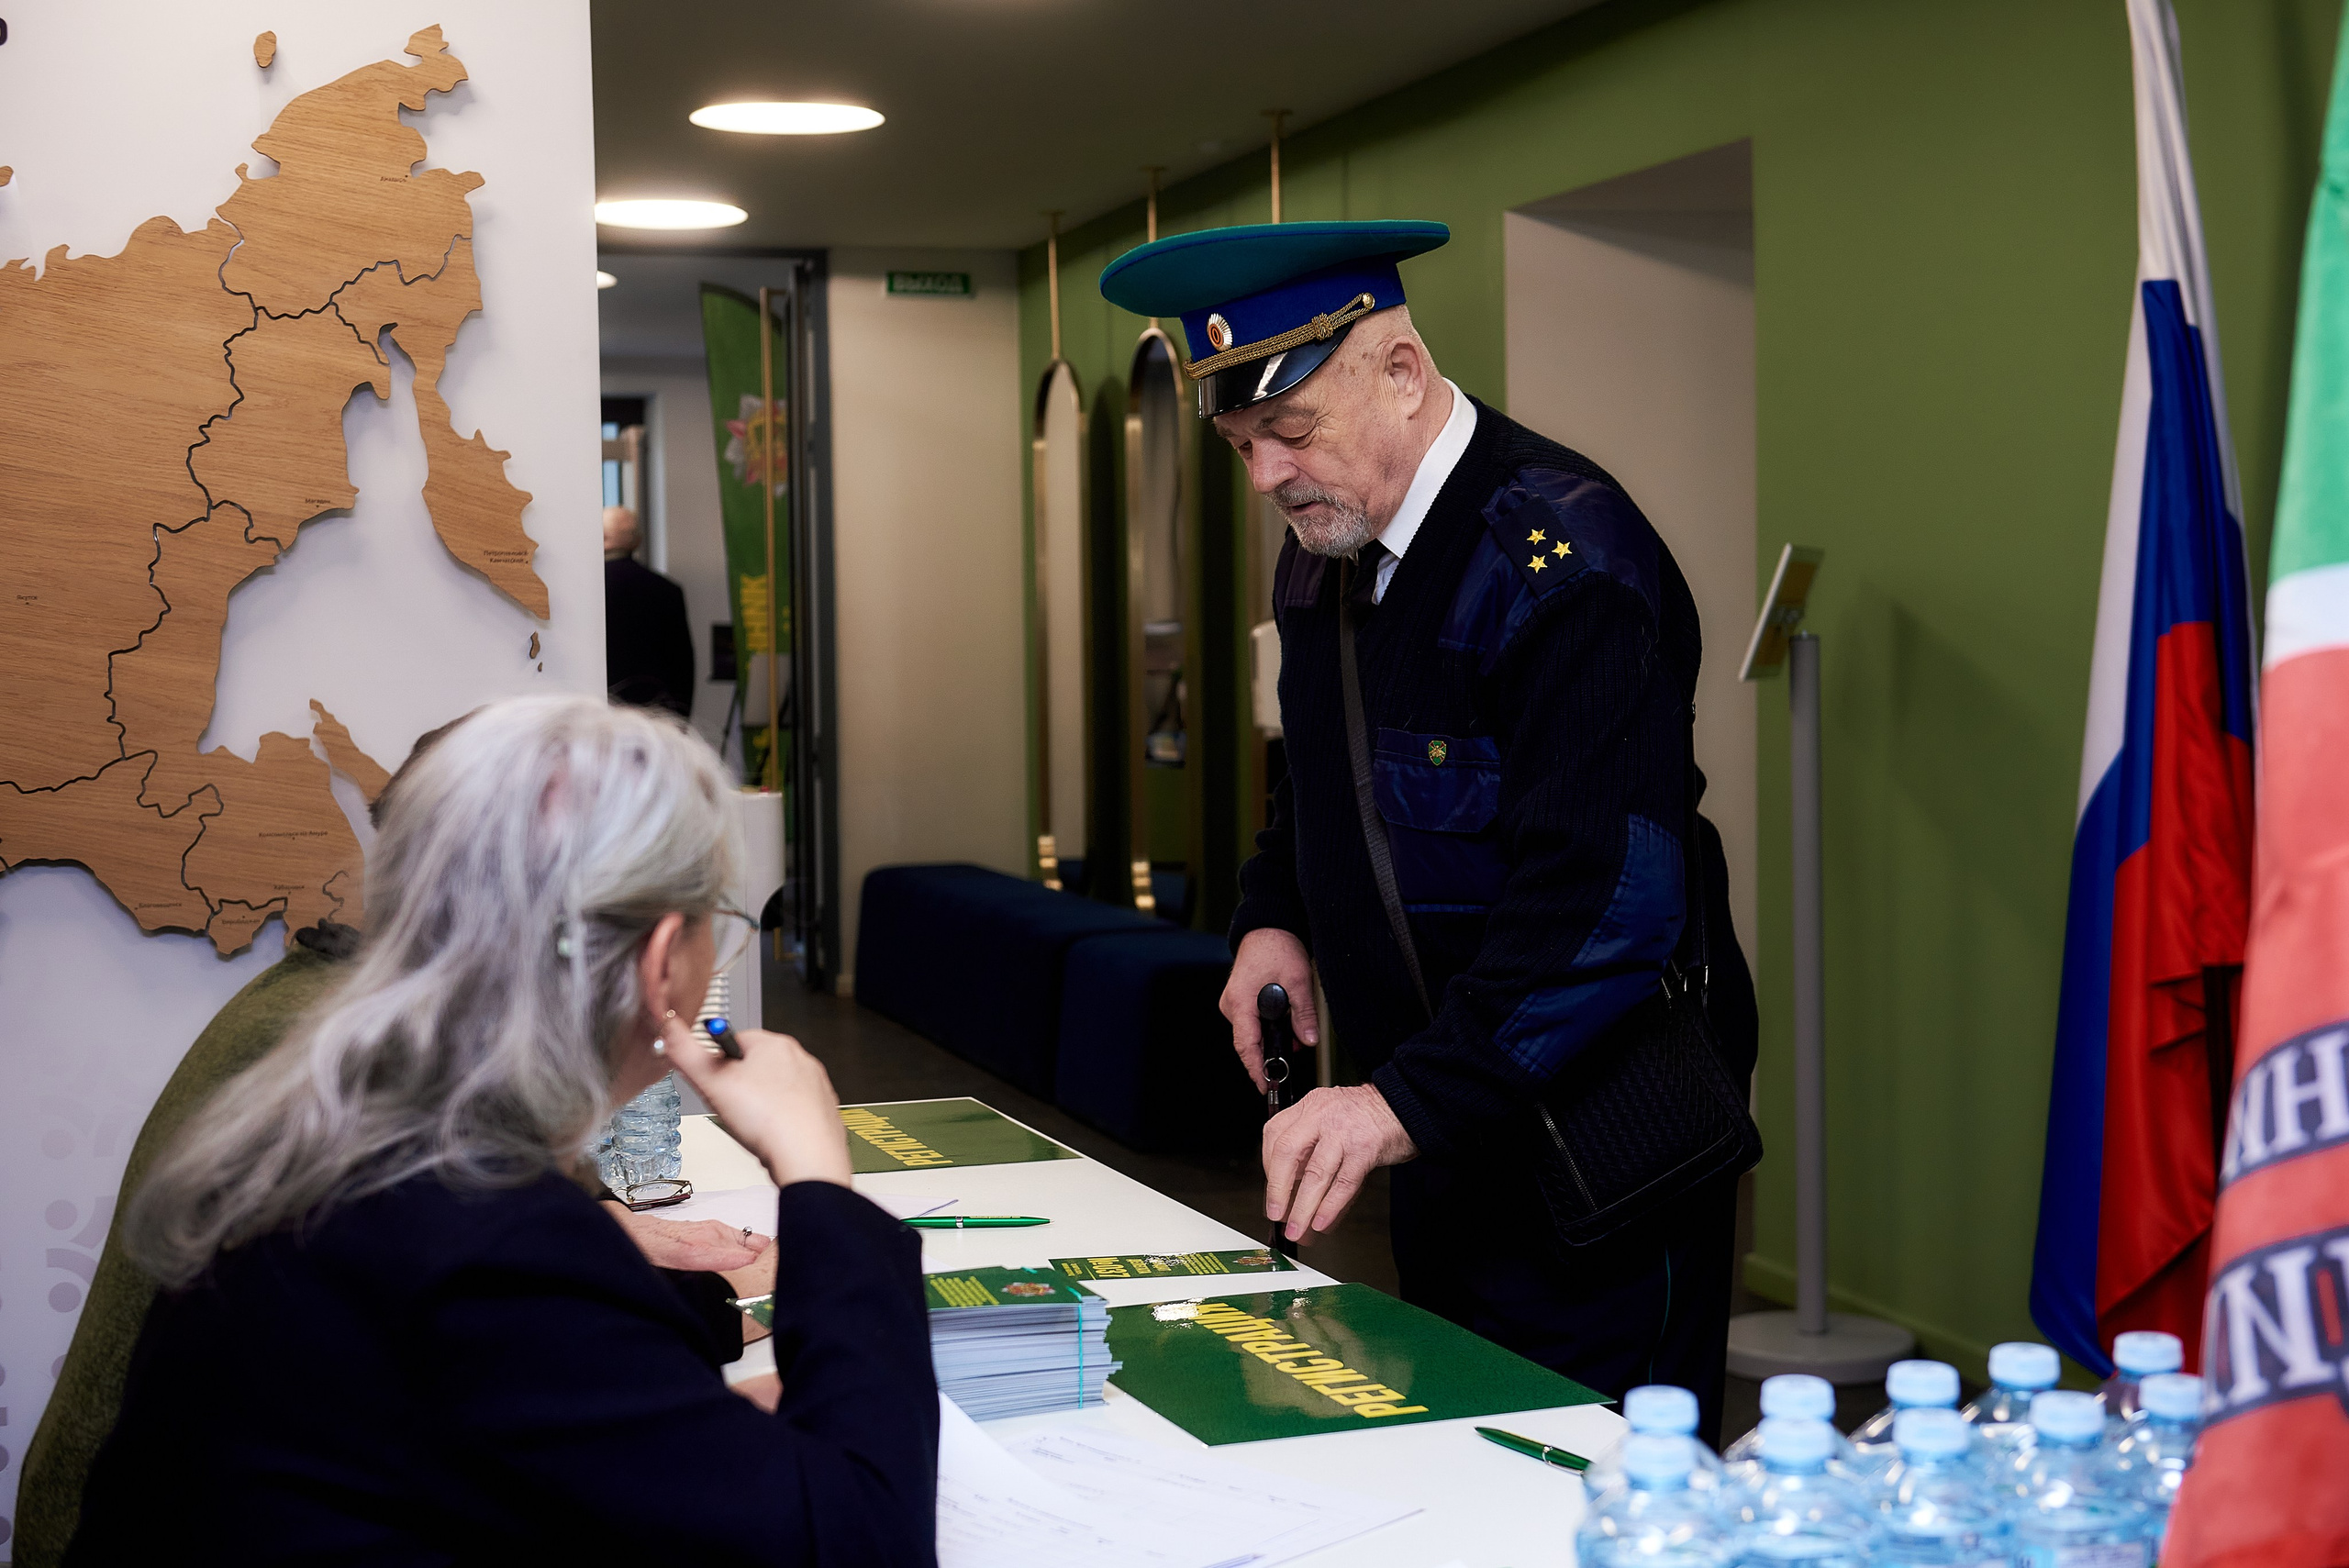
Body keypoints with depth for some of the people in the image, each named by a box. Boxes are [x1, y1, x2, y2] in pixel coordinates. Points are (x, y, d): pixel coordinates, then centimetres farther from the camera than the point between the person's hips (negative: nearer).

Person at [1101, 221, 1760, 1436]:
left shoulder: (1562, 558, -22)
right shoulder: (1327, 547, 6)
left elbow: (1607, 894, -29)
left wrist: (1414, 1100, -33)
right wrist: (1276, 917, 7)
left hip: (1590, 1122, -8)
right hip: (1435, 1118, 8)